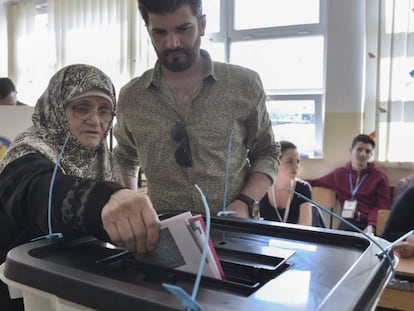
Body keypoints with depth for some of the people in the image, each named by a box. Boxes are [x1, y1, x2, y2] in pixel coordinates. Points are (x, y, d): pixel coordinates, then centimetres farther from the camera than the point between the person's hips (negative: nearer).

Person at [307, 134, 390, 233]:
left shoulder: (379, 176, 9)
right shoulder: (339, 173, 17)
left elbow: (382, 206, -1)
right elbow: (317, 182, 30)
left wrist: (372, 225, -19)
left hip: (368, 225, -2)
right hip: (347, 223, 2)